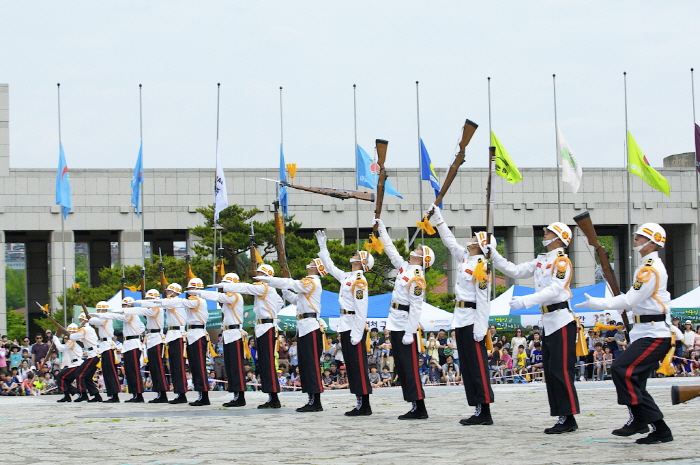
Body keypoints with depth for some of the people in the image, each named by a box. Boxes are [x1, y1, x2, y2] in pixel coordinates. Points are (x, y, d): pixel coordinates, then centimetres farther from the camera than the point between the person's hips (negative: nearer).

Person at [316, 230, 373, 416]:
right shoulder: (346, 277, 14)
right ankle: (360, 404, 12)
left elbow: (361, 310, -18)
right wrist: (322, 246, 34)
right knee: (351, 366, 9)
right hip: (345, 328, 9)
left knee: (358, 366, -8)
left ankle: (365, 406, -6)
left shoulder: (360, 281, -13)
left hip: (355, 329, -9)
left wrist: (357, 334, -22)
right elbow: (330, 267, 31)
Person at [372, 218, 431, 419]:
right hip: (395, 325, 9)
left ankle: (419, 408, -11)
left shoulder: (417, 278, -14)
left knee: (410, 367, -10)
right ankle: (414, 406, 9)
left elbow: (416, 307, -18)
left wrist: (409, 333, -22)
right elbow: (390, 248, 24)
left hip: (406, 326, -9)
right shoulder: (404, 267, 11)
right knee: (401, 367, 8)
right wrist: (381, 228, 26)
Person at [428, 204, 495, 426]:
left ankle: (485, 413, -8)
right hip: (461, 321, 9)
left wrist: (481, 327, -22)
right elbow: (449, 240, 26)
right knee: (466, 366, 8)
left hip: (473, 322, -9)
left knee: (478, 366, -8)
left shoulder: (481, 266, -14)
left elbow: (483, 299, -18)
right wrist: (437, 216, 29)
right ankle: (478, 410, 10)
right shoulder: (465, 258, 11)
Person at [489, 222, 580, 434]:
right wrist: (494, 255, 8)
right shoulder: (541, 261, 16)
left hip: (561, 321, -9)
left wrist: (525, 301, -29)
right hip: (547, 321, 9)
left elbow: (554, 290, -22)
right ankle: (562, 417, 10)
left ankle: (569, 418, -10)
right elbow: (515, 271, 17)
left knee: (561, 370, -11)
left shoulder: (562, 261, -11)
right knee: (550, 371, 8)